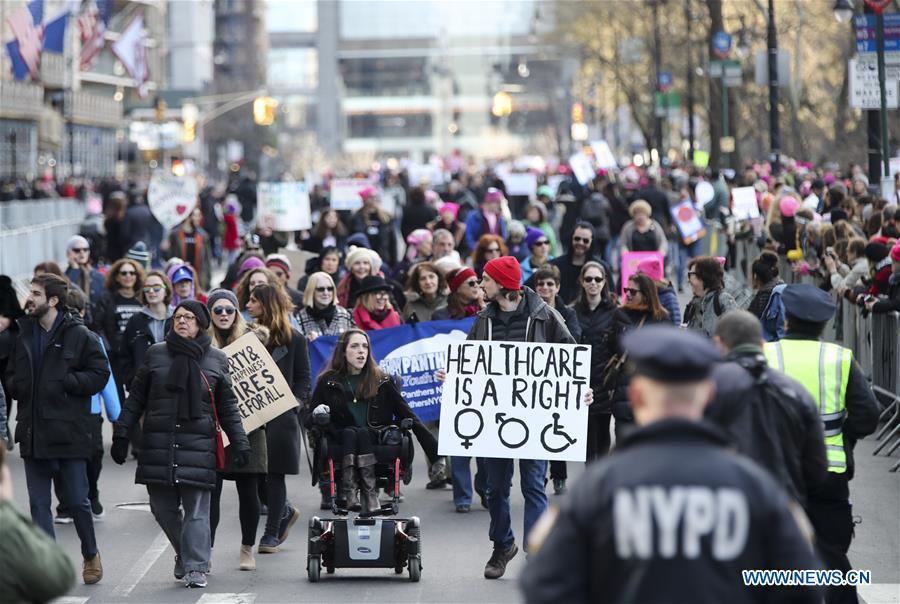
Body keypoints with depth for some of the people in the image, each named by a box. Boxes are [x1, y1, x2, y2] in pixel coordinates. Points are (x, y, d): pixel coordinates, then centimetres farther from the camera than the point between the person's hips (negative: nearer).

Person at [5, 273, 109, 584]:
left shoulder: (80, 336, -6)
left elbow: (99, 374, -8)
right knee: (38, 503, 5)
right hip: (33, 432, 5)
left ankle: (90, 554, 26)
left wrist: (63, 382, -16)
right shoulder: (24, 335, 10)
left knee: (77, 500, 3)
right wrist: (17, 386, -2)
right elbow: (11, 374, 19)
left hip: (68, 432, -5)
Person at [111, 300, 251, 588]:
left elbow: (227, 405, 12)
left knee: (196, 508, -7)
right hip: (158, 443, 2)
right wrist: (121, 433, 7)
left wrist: (239, 441, 5)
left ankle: (195, 567, -2)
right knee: (162, 506, 5)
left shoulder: (217, 359, 9)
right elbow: (136, 399, 13)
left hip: (199, 443, -2)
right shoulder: (156, 354, 10)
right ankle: (185, 553, 27)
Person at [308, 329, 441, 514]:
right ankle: (369, 494, -50)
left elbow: (407, 415, 11)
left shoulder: (382, 381, 15)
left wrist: (434, 450, 3)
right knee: (350, 433, -32)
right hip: (340, 441, 0)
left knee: (362, 433, -31)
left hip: (376, 442, 0)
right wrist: (318, 413, -8)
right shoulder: (327, 382, 15)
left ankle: (349, 491, -49)